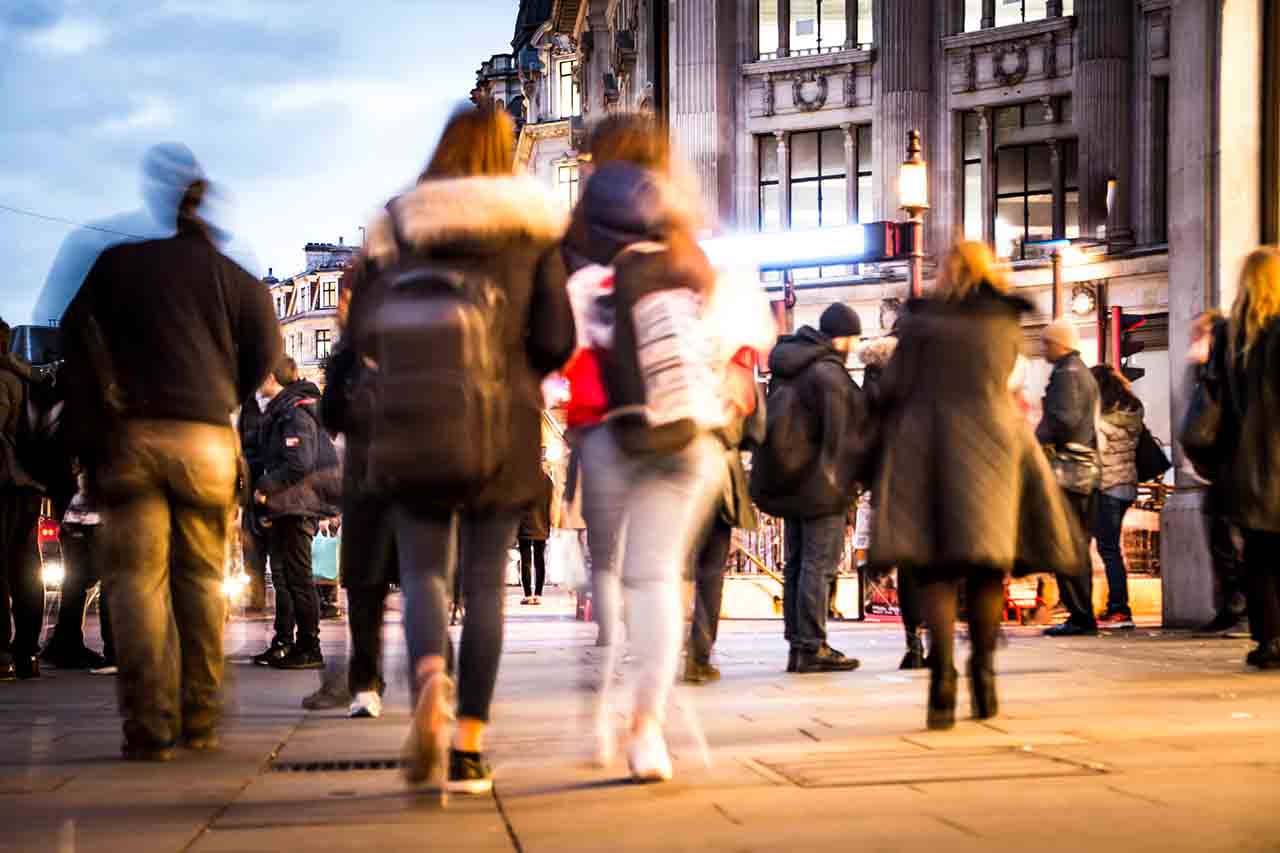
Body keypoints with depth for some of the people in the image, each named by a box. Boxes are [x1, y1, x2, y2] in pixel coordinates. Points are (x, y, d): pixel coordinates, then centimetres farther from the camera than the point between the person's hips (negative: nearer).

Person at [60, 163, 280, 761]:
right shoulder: (233, 276, 10)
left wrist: (91, 442, 5)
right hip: (206, 438, 0)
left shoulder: (112, 264, 11)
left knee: (136, 578, -1)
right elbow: (264, 348, 1)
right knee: (201, 577, 10)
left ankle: (149, 728, -9)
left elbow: (78, 345, 5)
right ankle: (200, 722, 10)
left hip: (129, 436, 0)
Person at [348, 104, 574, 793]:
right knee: (484, 579, 6)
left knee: (423, 570, 7)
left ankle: (429, 673, -25)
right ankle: (468, 749, 4)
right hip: (505, 423, 0)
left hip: (418, 422, 0)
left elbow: (364, 332, -3)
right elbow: (556, 339, -3)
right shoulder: (534, 228, 3)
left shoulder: (399, 224, 2)